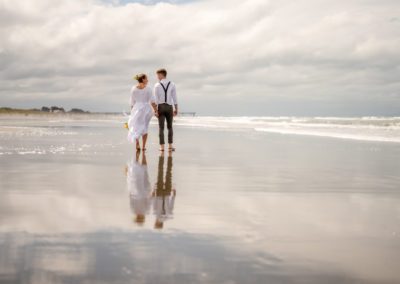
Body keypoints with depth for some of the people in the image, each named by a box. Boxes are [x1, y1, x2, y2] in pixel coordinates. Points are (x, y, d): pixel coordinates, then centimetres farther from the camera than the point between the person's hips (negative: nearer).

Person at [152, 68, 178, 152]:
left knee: (161, 127, 4)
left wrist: (155, 110, -9)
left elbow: (155, 99, -10)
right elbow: (175, 98, -3)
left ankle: (162, 146, 0)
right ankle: (170, 146, 6)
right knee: (170, 127, 13)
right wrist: (176, 109, 2)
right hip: (169, 107, 1)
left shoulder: (157, 85, -5)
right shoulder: (172, 84, 0)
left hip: (161, 107, -1)